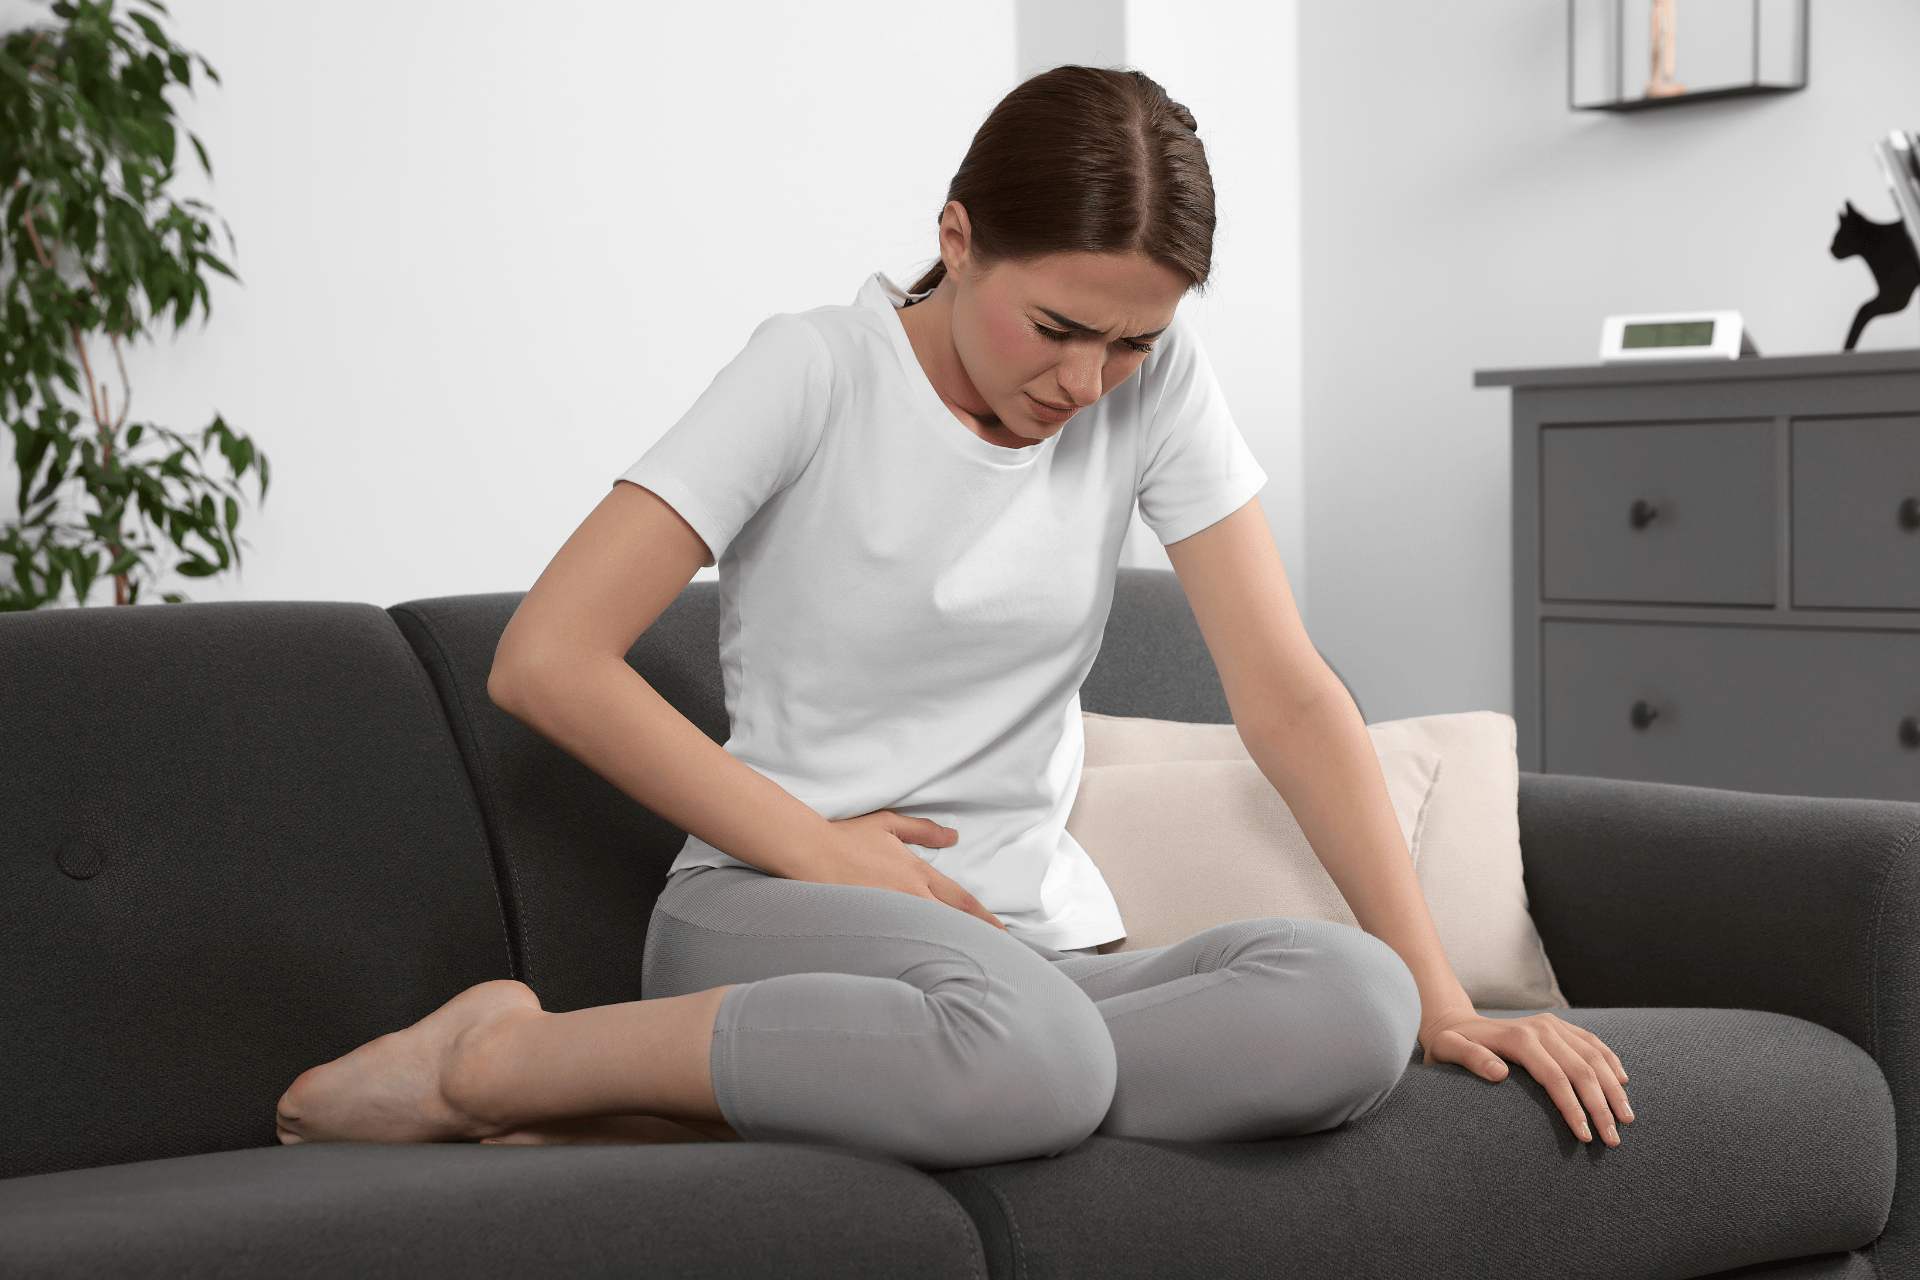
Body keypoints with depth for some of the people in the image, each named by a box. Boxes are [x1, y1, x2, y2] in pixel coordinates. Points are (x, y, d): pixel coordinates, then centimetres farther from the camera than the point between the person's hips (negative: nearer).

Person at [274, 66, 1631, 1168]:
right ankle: (494, 1061, -19)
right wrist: (813, 847, -12)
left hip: (1037, 937, 5)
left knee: (1349, 1004, -28)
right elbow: (546, 659, -11)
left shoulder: (1155, 386, 3)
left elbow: (1287, 697, 0)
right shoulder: (820, 372, -6)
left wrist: (1442, 1000, -7)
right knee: (1026, 1051, -40)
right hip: (775, 913, -5)